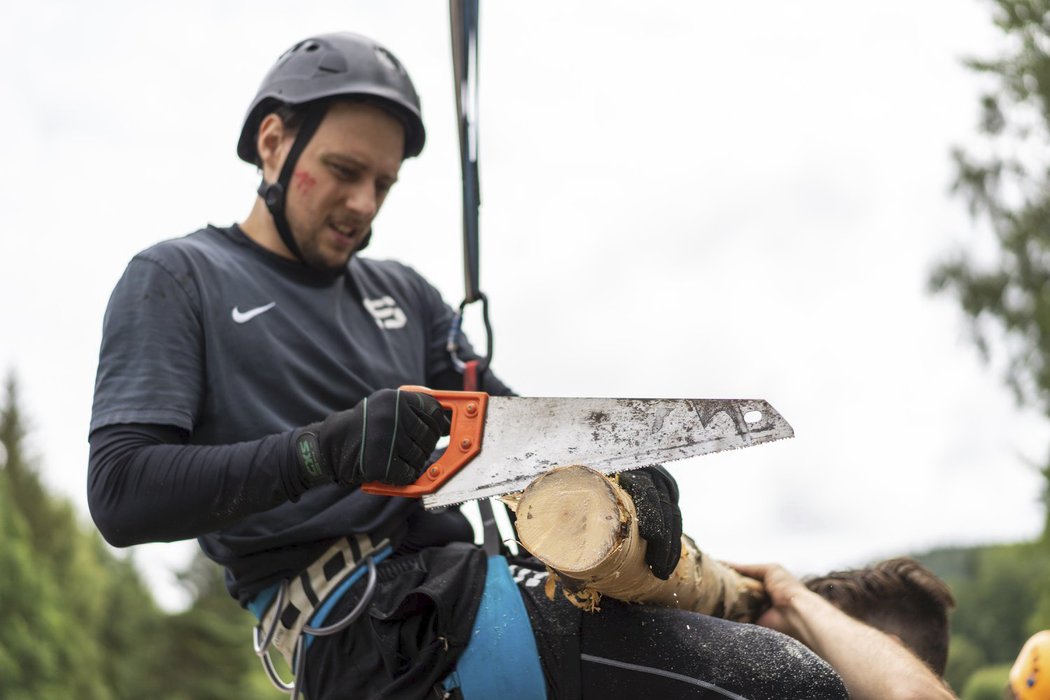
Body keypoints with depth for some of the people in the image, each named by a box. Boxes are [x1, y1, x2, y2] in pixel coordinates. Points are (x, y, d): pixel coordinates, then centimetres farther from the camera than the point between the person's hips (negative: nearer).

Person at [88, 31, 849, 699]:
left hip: (456, 579, 8)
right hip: (365, 621, -8)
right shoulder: (179, 281, 4)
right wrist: (326, 450, -22)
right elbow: (121, 491, -8)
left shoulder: (401, 294, 24)